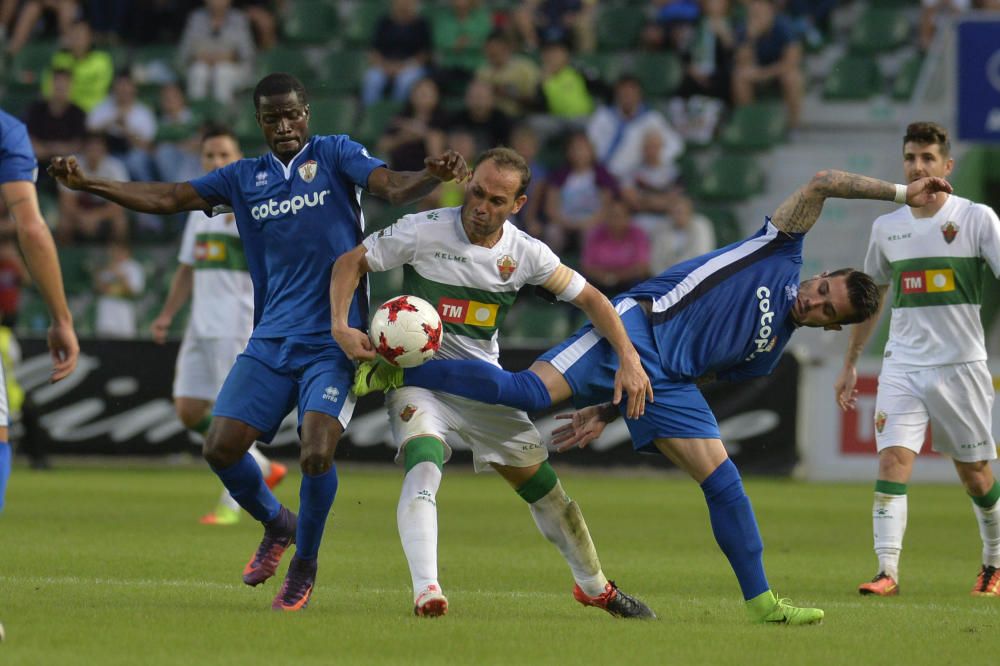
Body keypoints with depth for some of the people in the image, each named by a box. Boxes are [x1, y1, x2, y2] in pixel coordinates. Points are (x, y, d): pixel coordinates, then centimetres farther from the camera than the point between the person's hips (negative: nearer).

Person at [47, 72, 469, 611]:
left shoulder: (335, 156, 2)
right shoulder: (244, 178, 13)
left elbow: (395, 188, -12)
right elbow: (167, 199, 13)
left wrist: (432, 176, -35)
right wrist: (87, 184, 4)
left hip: (333, 343, -4)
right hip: (270, 340, 4)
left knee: (316, 454, -20)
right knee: (221, 446, -7)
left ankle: (304, 564, 5)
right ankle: (276, 525, 23)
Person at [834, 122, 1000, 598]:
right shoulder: (887, 227, 8)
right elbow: (871, 296, 20)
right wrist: (850, 364, 21)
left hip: (960, 364, -2)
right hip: (902, 366, 3)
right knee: (892, 461, -15)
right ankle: (887, 571, -19)